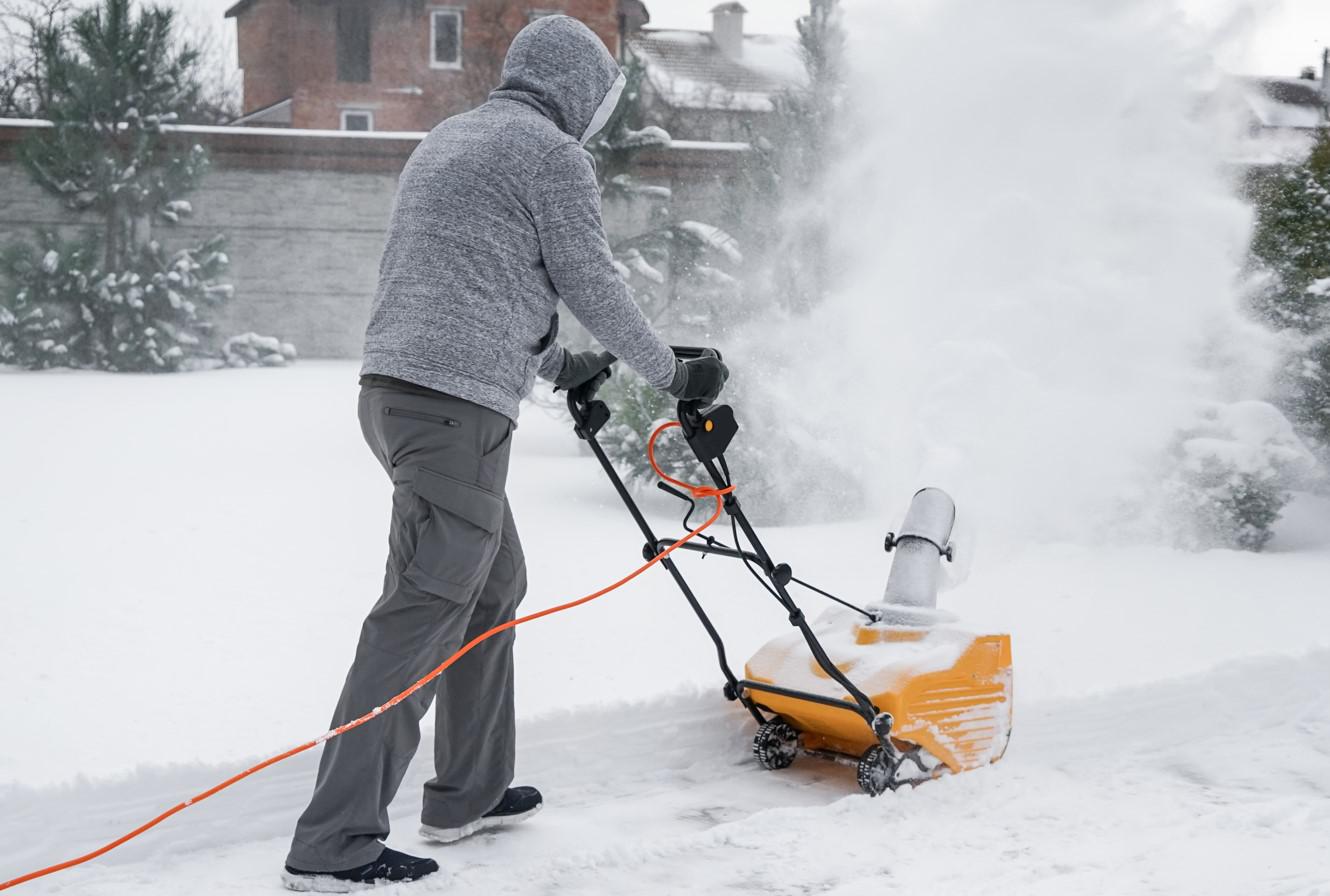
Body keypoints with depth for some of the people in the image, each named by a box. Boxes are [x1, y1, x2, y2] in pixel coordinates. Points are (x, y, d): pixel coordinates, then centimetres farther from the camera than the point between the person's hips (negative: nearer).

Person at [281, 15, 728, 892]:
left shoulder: (448, 139, 25)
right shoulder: (553, 155, -2)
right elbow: (593, 286, -1)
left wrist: (561, 365, 42)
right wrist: (674, 372, 14)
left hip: (395, 385, 10)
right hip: (460, 402, -10)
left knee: (495, 582, 20)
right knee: (421, 614, -9)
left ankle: (469, 793, 27)